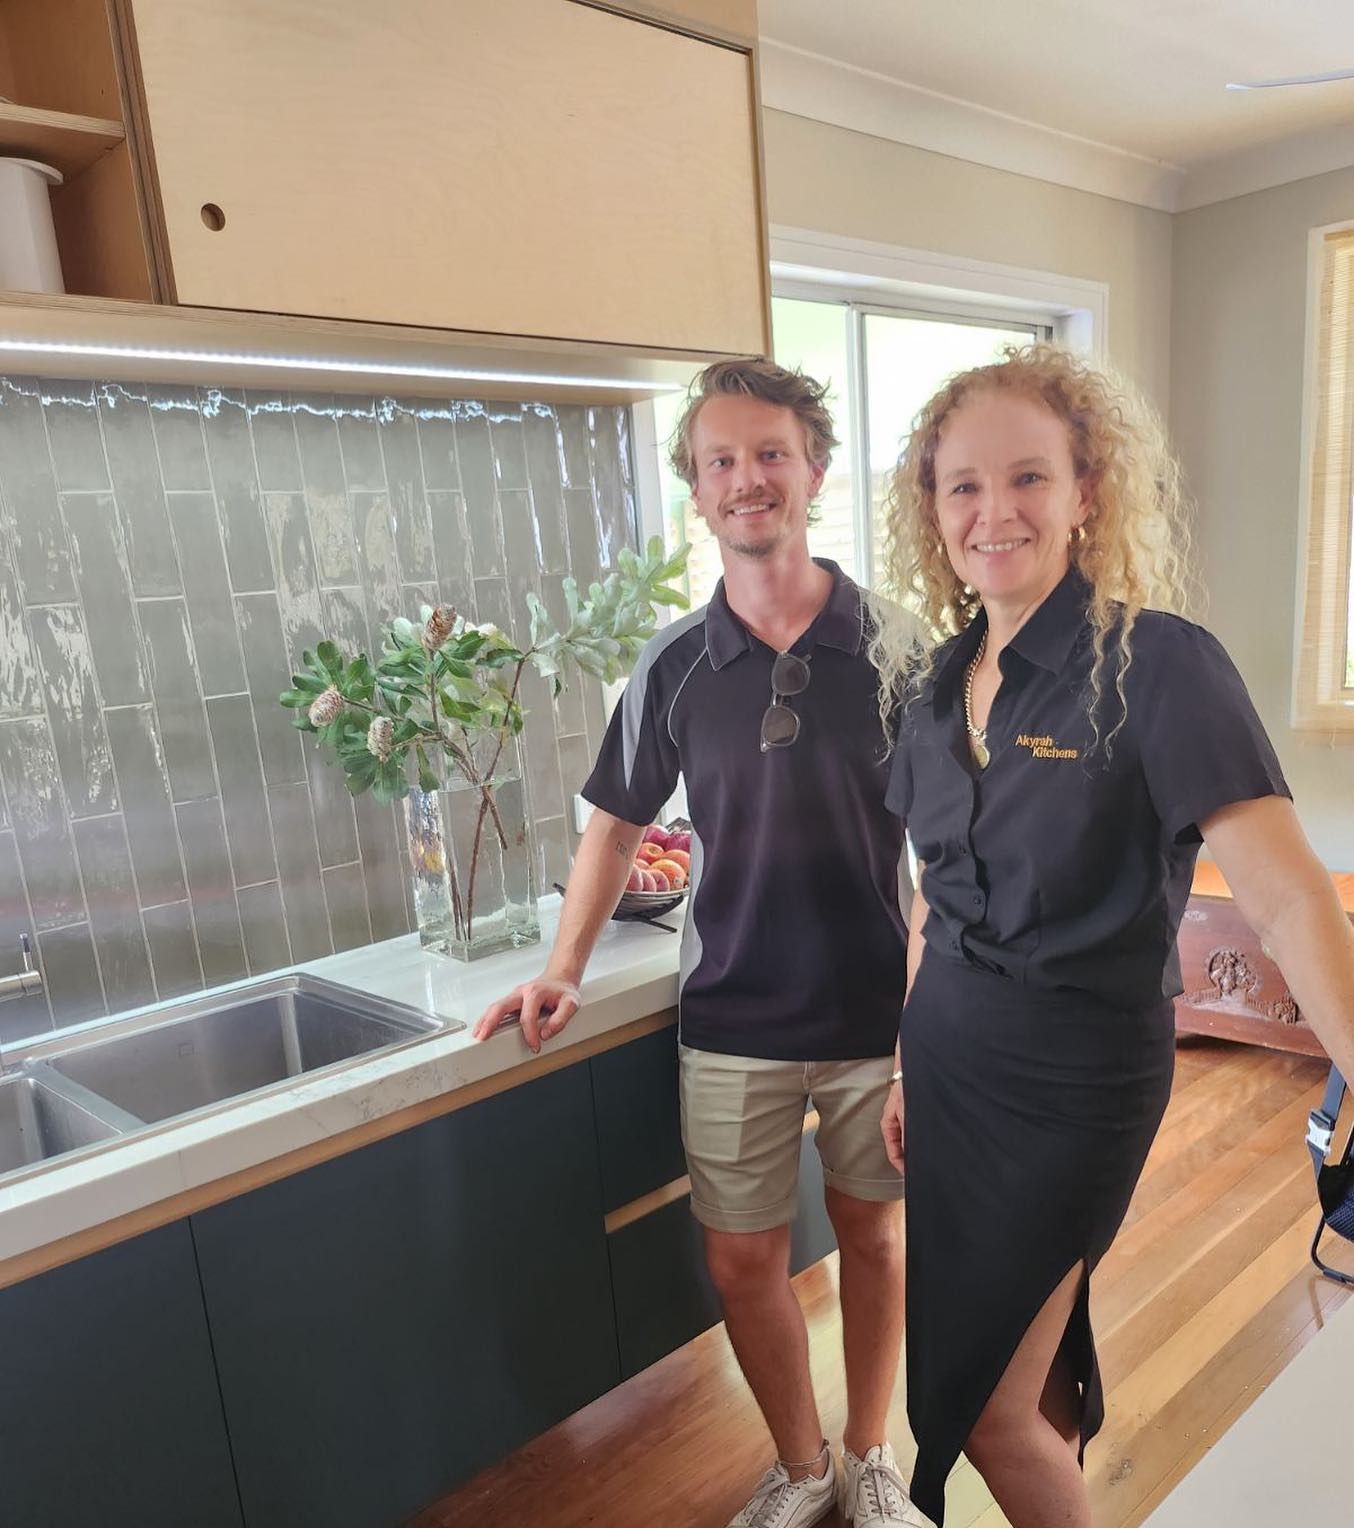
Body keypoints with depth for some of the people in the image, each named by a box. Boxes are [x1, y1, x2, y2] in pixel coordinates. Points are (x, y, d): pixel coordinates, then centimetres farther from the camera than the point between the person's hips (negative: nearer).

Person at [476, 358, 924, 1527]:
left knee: (874, 1231, 18)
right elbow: (619, 824, 6)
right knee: (744, 1259, 12)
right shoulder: (674, 666, -4)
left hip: (879, 1012, 0)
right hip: (733, 1024, 1)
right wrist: (564, 972, -1)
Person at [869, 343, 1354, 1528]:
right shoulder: (940, 681, 1)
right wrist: (910, 1063, 14)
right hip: (950, 1061, 6)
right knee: (1025, 1371, 22)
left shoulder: (1158, 664, -18)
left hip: (1075, 1078, -6)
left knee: (982, 1400, 7)